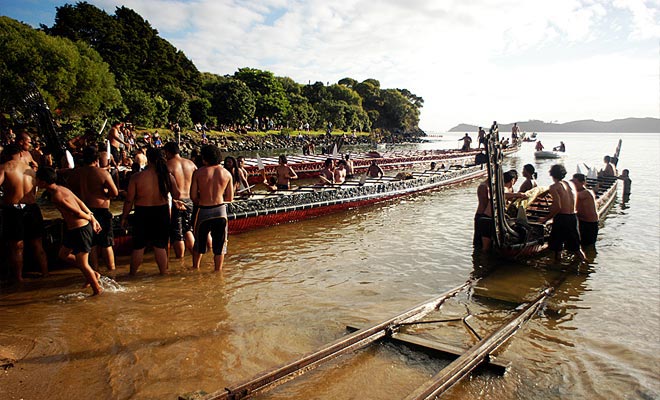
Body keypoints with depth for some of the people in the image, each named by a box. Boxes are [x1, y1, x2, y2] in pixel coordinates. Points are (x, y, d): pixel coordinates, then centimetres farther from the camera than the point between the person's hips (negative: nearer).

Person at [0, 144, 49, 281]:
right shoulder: (30, 169, 11)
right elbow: (35, 193, 12)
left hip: (13, 209, -4)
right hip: (32, 208, 4)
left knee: (16, 246, 5)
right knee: (37, 245, 13)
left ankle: (19, 278, 12)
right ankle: (45, 274, 18)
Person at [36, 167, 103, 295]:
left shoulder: (56, 196, -21)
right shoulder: (62, 188, 9)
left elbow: (77, 212, -20)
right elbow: (81, 203, 12)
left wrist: (90, 219, -2)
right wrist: (93, 218, 13)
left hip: (79, 229, -10)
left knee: (82, 264, 2)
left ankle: (97, 290, 15)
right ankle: (93, 274, 29)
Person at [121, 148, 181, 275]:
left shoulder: (136, 177, -12)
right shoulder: (168, 176, -8)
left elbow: (129, 200, -7)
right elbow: (177, 196, 2)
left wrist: (124, 217, 5)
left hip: (142, 213, -1)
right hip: (162, 212, 1)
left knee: (138, 246, 11)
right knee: (160, 246, 11)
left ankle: (132, 274, 24)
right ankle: (163, 272, 19)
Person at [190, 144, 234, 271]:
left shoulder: (198, 173, -8)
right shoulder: (226, 173, -2)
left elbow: (193, 196, -7)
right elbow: (230, 198, 1)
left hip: (203, 210, -1)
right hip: (220, 210, 1)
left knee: (199, 241, 20)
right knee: (219, 244, 12)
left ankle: (195, 268, 34)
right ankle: (217, 271, 19)